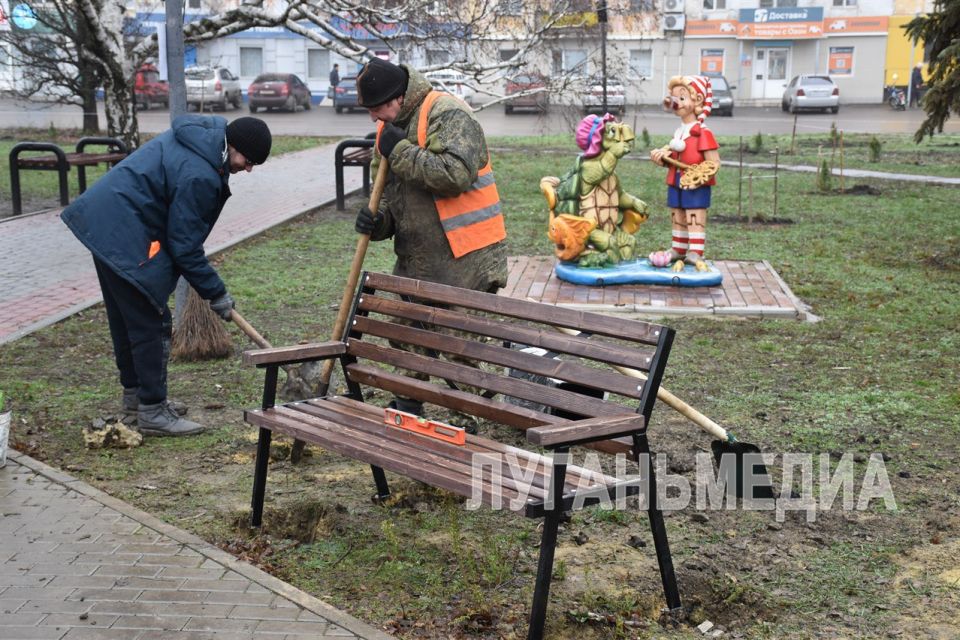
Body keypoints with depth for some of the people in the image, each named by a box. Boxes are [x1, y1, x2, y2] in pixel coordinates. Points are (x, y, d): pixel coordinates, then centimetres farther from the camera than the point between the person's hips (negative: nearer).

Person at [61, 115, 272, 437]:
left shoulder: (201, 136, 6)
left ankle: (134, 392, 33)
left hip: (104, 222, 11)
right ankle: (153, 411, 0)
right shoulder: (198, 175, -24)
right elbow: (184, 245, -18)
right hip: (124, 235, -11)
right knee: (151, 323, -5)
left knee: (126, 318, 20)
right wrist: (215, 292, -8)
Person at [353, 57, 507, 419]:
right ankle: (405, 413, 36)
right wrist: (378, 222, -2)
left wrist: (400, 151, -19)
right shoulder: (390, 127, 13)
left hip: (465, 264, -9)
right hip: (414, 266, 9)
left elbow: (456, 174, -30)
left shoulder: (448, 115, -14)